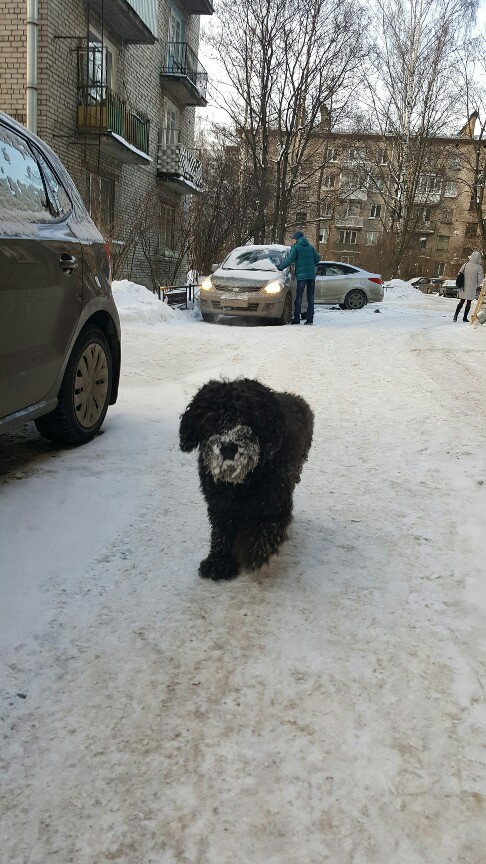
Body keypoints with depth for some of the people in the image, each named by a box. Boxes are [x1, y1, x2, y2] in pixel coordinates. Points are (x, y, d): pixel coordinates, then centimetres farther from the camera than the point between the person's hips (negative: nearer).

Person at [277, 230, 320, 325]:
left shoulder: (296, 247, -2)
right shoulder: (310, 246, 14)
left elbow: (289, 260, -8)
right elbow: (317, 258, 15)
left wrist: (279, 267, -1)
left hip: (301, 275, -5)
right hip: (312, 275, 5)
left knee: (298, 298, -1)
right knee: (310, 298, 6)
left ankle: (296, 319, -3)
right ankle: (310, 319, 3)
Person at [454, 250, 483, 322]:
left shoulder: (466, 264, -4)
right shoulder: (479, 267, -11)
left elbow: (459, 273, 1)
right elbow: (480, 278, -10)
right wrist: (477, 285, 8)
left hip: (463, 287, 3)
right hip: (471, 288, -3)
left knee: (461, 301, 14)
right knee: (469, 302, 9)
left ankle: (455, 315, 3)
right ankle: (465, 317, 10)